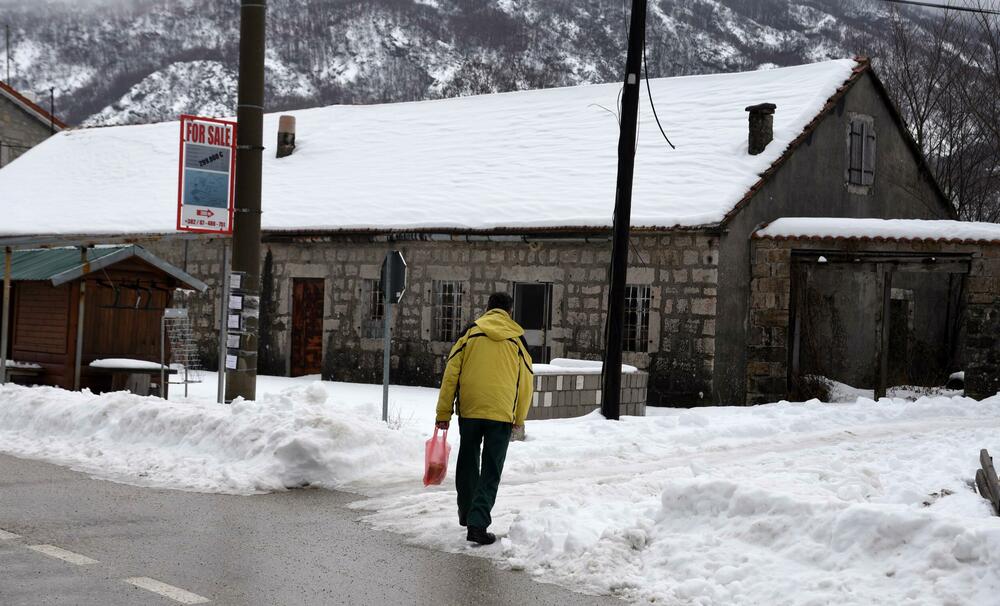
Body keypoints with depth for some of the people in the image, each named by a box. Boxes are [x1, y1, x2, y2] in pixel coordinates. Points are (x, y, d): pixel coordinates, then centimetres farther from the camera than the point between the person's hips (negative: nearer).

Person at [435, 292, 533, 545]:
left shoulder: (470, 333, 2)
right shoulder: (518, 339, 3)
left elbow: (450, 375, 0)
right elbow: (525, 383, 7)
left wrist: (444, 413, 4)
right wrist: (519, 419, 20)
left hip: (469, 410, 1)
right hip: (502, 414, -1)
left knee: (468, 463, 21)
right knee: (491, 472, 3)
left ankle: (466, 514, 33)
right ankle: (477, 524, -9)